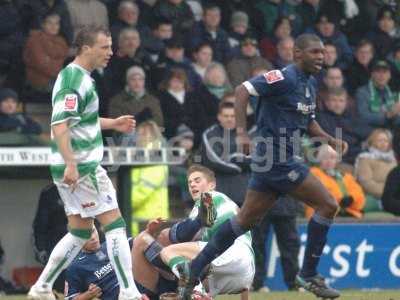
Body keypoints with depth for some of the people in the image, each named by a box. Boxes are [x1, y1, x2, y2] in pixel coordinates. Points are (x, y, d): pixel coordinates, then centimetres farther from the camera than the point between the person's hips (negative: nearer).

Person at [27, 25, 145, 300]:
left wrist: (113, 123, 24)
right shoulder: (75, 79, -17)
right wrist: (70, 164, -33)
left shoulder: (77, 76, 15)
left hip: (75, 167, 10)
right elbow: (60, 125, -26)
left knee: (80, 231, 15)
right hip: (82, 168, -10)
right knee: (115, 225, -7)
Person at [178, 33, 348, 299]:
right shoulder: (285, 78, -14)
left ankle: (195, 269, 16)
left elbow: (309, 122, 26)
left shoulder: (310, 83, 15)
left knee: (246, 220, 12)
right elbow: (243, 90, -21)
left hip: (269, 159, 9)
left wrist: (330, 139, 9)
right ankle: (308, 275, 1)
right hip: (277, 159, -9)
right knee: (328, 205, -7)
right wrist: (242, 132, -27)